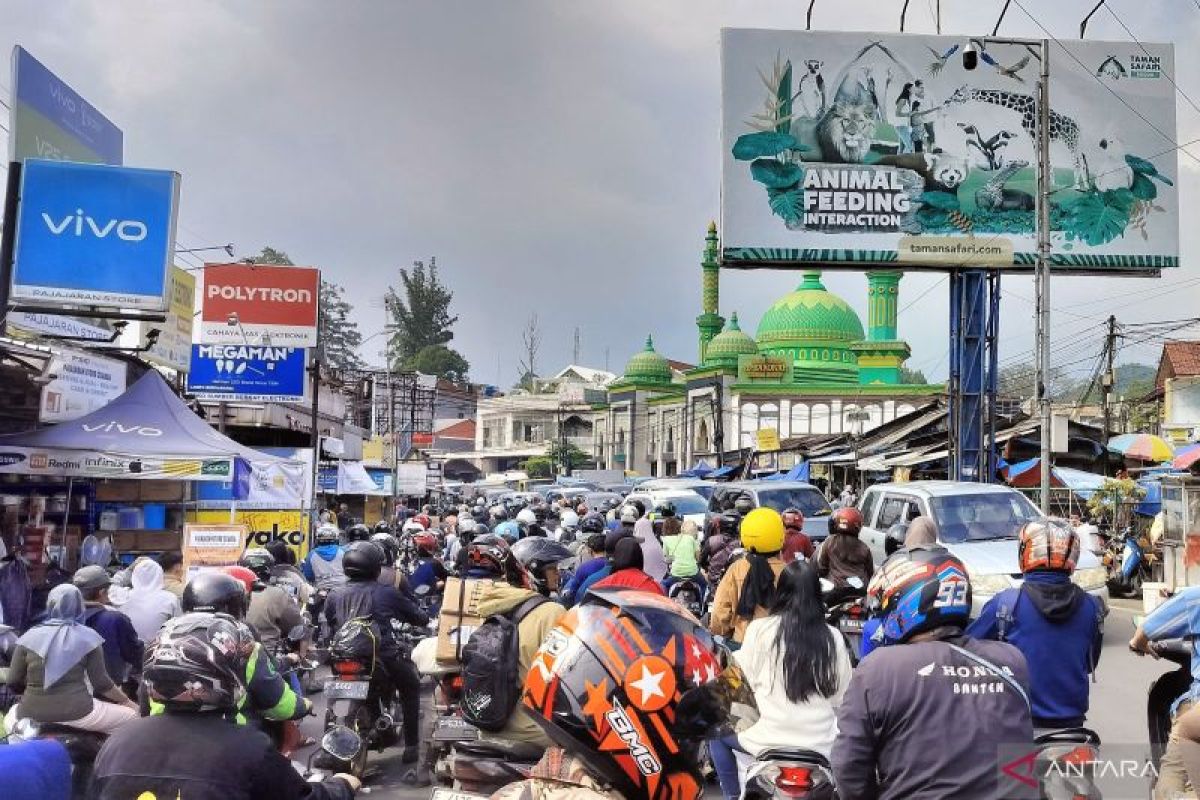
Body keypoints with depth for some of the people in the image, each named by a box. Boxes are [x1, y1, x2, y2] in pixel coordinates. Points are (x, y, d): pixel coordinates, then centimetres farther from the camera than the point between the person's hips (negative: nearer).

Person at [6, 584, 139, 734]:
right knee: (132, 716, 15)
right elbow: (101, 682, -2)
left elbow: (13, 681, 4)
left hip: (32, 715, 3)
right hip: (76, 712, -3)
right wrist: (126, 701, 12)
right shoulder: (88, 637, 0)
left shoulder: (29, 637, 5)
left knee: (13, 712, 37)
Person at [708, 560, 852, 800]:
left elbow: (748, 678, -1)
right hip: (822, 747, 2)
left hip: (771, 741, -2)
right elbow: (841, 696, 3)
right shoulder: (833, 637, -2)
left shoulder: (760, 629, -9)